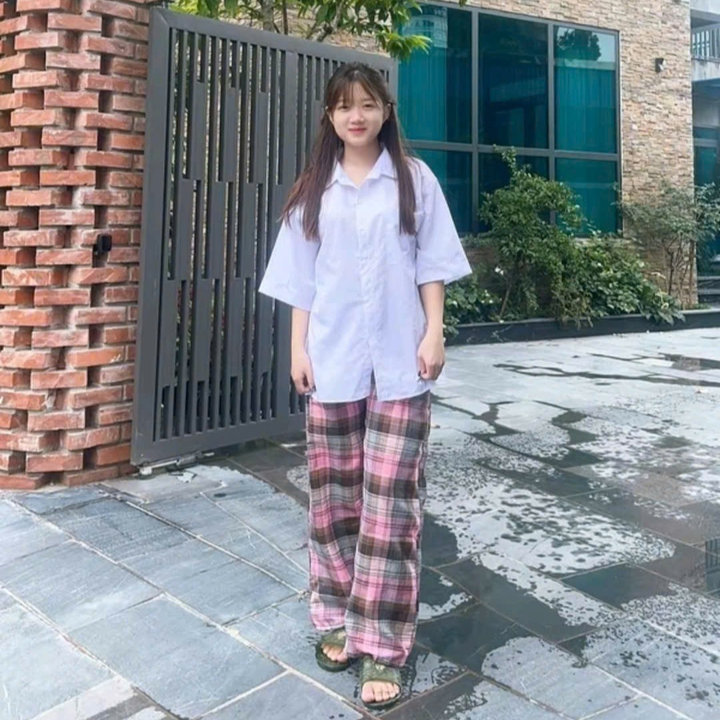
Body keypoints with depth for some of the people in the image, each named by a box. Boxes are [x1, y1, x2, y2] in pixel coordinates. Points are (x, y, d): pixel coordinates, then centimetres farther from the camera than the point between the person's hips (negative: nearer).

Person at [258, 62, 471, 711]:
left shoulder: (414, 178, 5)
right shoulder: (313, 189, 10)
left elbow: (431, 263, 3)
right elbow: (300, 276, 9)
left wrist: (434, 333, -5)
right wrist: (298, 346, 3)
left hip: (399, 359, -2)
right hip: (332, 358, 2)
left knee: (392, 499, -5)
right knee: (335, 493, 8)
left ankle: (383, 644, 1)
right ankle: (337, 619, 23)